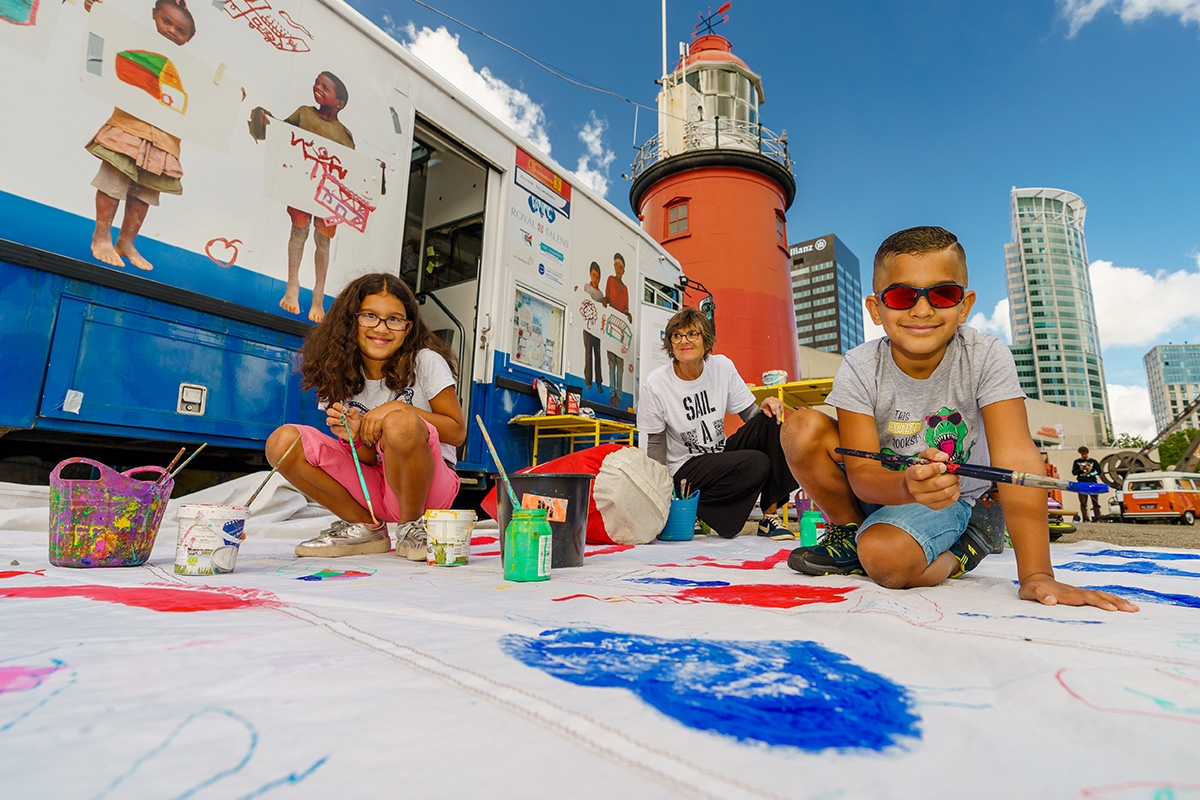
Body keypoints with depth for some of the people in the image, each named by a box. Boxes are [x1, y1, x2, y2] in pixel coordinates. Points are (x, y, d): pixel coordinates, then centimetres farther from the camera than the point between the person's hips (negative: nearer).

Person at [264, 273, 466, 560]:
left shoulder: (426, 363, -8)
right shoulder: (343, 377, 3)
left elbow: (457, 432, -8)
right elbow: (371, 458, 4)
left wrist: (399, 409, -19)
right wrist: (355, 436, -19)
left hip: (430, 486, -4)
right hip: (375, 487, 5)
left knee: (400, 423, -35)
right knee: (282, 442, -10)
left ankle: (412, 525, -8)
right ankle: (366, 528, 3)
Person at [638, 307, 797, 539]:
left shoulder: (723, 366, -3)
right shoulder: (655, 384, -13)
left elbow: (749, 414, 2)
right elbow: (656, 443, -7)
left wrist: (765, 407, -21)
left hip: (721, 454, 5)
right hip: (684, 470, -5)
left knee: (769, 422, -19)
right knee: (757, 464, -28)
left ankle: (769, 514, -13)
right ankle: (693, 509, -8)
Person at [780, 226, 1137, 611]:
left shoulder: (986, 357, -20)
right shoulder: (860, 369, -19)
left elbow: (1015, 458, -28)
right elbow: (862, 473, -23)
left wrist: (1036, 576, -35)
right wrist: (909, 485, -47)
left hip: (958, 503, -2)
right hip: (885, 488, 2)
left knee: (885, 557, -34)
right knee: (803, 428, -24)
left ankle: (952, 559, 3)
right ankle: (848, 536, -1)